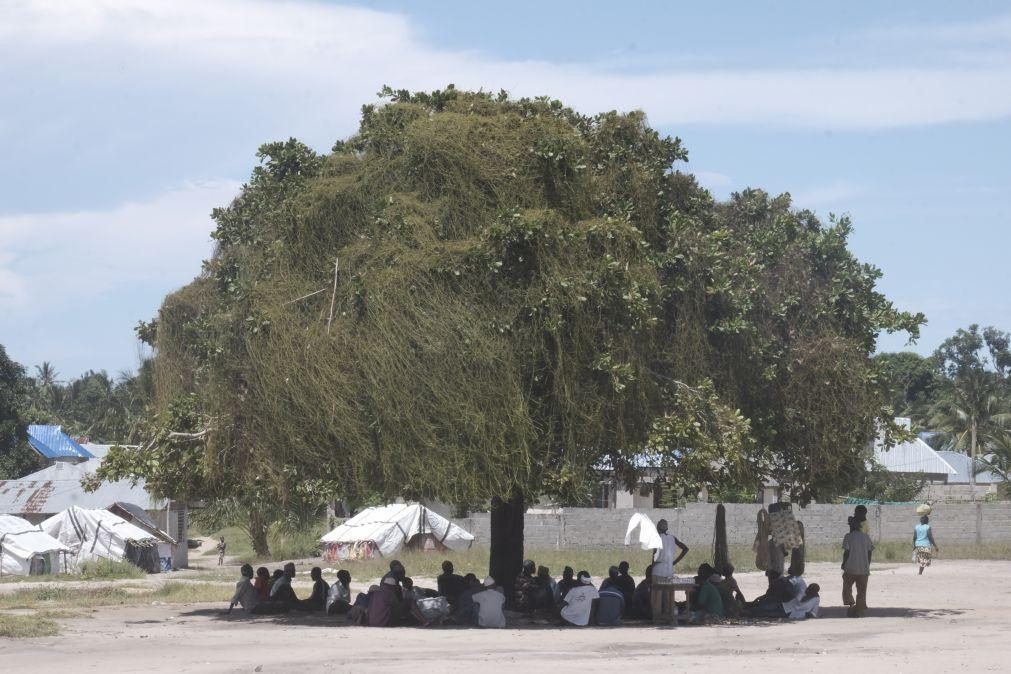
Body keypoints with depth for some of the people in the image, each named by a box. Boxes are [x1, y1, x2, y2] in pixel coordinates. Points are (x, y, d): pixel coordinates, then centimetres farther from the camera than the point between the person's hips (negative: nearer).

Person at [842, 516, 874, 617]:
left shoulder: (848, 537, -5)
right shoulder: (866, 537, 6)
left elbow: (846, 552, -9)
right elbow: (869, 552, 6)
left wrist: (844, 564, 4)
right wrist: (868, 566, 15)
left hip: (851, 568, -3)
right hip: (864, 568, 3)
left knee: (847, 587, 11)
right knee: (862, 590, 9)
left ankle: (851, 604, -9)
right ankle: (860, 610, 8)